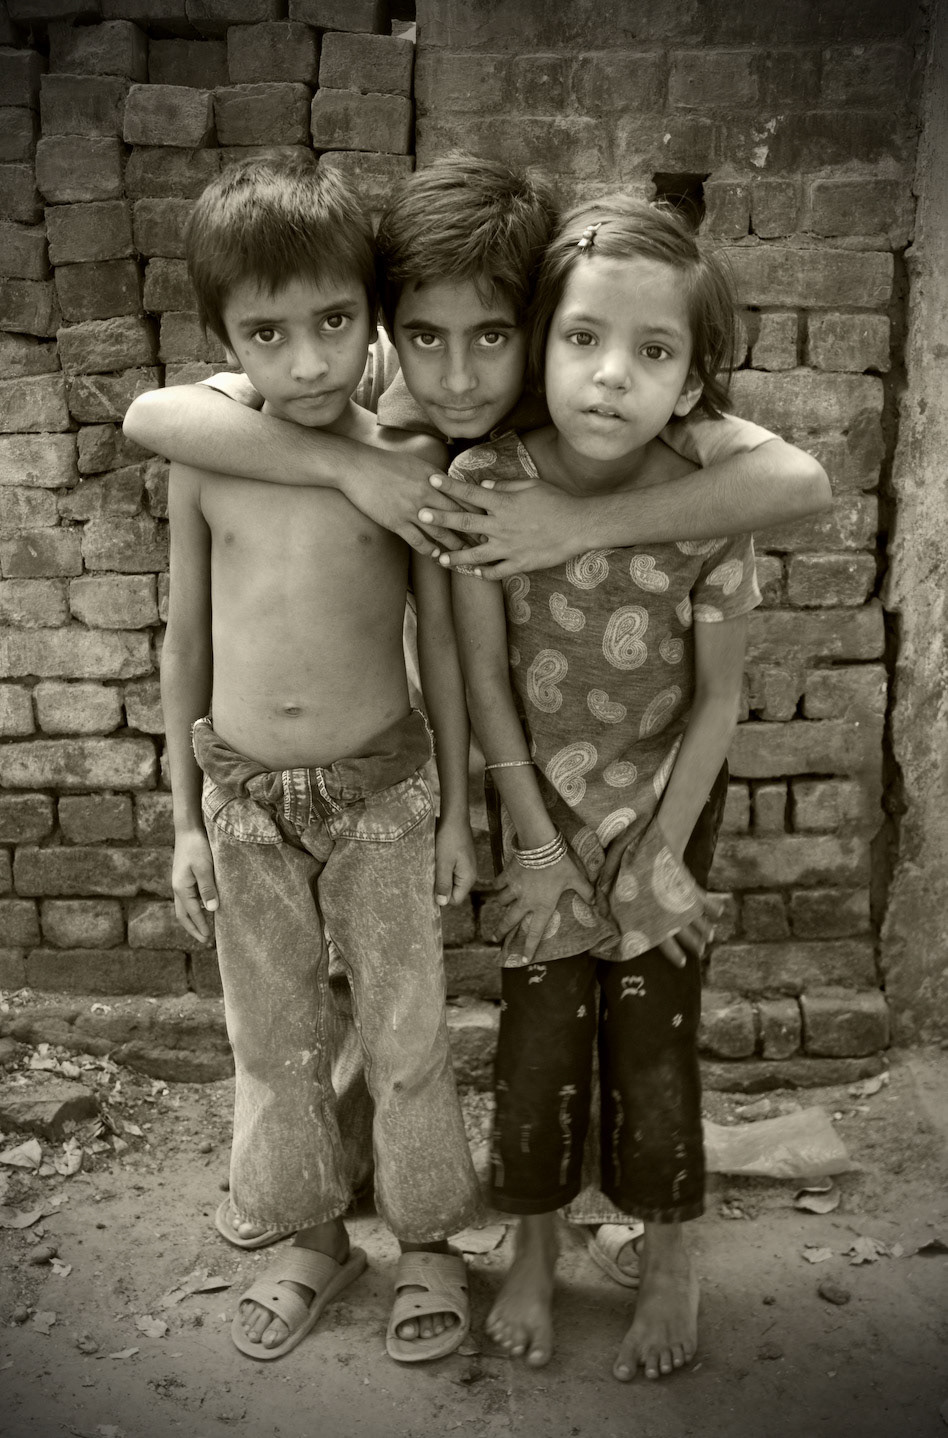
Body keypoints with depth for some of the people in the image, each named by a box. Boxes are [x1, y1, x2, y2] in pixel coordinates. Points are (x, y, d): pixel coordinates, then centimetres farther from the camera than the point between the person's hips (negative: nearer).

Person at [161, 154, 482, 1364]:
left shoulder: (408, 463, -10)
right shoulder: (204, 463, -5)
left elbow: (440, 640, -2)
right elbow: (185, 640, 3)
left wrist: (457, 809, 1)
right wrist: (186, 821, 5)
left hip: (381, 788, -2)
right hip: (244, 797, 2)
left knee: (405, 1033, 11)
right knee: (272, 1040, 16)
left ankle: (426, 1241, 35)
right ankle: (314, 1239, 39)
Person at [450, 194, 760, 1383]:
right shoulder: (481, 485, -19)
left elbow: (717, 697, -9)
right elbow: (482, 676, -11)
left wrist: (660, 854, -6)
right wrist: (537, 842, -8)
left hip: (660, 814, 0)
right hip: (536, 813, 1)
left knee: (654, 1051, 8)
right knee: (539, 1046, 10)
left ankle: (668, 1261, 35)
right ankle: (535, 1250, 36)